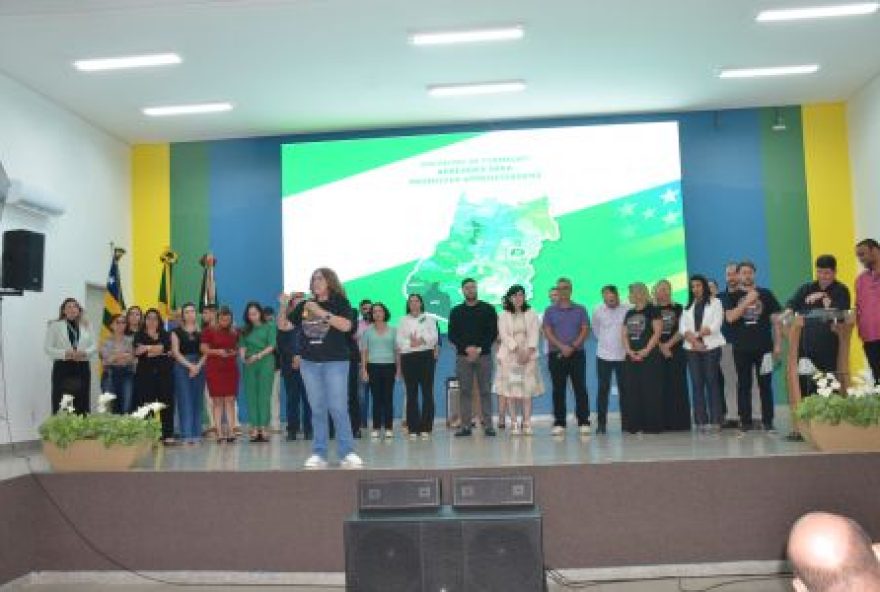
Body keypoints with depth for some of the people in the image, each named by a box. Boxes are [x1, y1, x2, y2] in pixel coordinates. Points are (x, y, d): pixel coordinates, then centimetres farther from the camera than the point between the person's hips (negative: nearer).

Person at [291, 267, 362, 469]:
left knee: (338, 408, -7)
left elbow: (346, 326, -16)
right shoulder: (304, 305, 11)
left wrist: (321, 312, -18)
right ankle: (318, 454, 10)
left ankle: (347, 453, -1)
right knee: (317, 409, 6)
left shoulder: (340, 302, 0)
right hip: (309, 363, 4)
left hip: (335, 362, -4)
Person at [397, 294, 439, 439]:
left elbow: (434, 337, -1)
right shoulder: (403, 320, 15)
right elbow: (399, 340, 4)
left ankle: (426, 427, -2)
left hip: (426, 356, -1)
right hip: (408, 358, 1)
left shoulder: (429, 319, 12)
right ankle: (413, 428, 4)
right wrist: (410, 343, -14)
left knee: (427, 392, -5)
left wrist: (421, 341, -16)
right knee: (411, 393, 1)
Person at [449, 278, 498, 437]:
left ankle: (488, 425, 1)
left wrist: (479, 349, -11)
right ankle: (465, 426, 4)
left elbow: (493, 333, 1)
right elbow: (452, 335, 5)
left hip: (484, 355, -1)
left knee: (485, 391, -1)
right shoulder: (456, 311, 10)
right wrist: (467, 348, -11)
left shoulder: (488, 309, 6)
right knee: (465, 391, 1)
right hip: (463, 356, 1)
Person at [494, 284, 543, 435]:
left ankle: (527, 423, -1)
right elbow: (504, 335, -4)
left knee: (528, 389, -3)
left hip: (528, 355, 1)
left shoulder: (531, 314, 10)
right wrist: (517, 349, -13)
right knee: (511, 389, -4)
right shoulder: (504, 315, 6)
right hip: (510, 355, -1)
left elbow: (534, 333, 2)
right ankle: (514, 423, -1)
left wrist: (529, 351, -11)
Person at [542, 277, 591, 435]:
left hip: (577, 354, 0)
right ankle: (559, 423, 7)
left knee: (580, 388, -2)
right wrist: (562, 347, -14)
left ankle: (584, 422, 2)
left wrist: (573, 347, -13)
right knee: (558, 390, 2)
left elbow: (585, 330, 0)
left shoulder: (580, 310, 8)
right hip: (556, 355, 0)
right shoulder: (550, 311, 8)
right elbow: (547, 332, -1)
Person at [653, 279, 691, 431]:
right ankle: (663, 423, 1)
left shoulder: (678, 308, 8)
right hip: (657, 353, 0)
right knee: (661, 387, -2)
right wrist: (661, 347, -10)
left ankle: (680, 423, 2)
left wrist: (668, 344, -11)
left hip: (676, 352, 0)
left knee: (678, 386, -1)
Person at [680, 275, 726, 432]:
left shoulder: (715, 302, 8)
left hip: (711, 346, -3)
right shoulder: (688, 306, 19)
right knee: (697, 383, -1)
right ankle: (701, 421, -1)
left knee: (712, 382, -6)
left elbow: (715, 325, -5)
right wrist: (693, 340, -12)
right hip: (692, 348, 3)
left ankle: (715, 420, -6)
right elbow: (682, 327, 6)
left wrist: (696, 335, -10)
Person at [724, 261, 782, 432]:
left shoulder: (765, 294, 7)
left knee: (765, 384, 2)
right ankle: (745, 421, 8)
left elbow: (775, 320, 6)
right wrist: (747, 301, -15)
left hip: (764, 347, 0)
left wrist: (777, 344, 0)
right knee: (743, 385, 3)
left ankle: (768, 421, 8)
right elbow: (730, 317, -9)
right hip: (741, 348, 0)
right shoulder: (733, 297, 7)